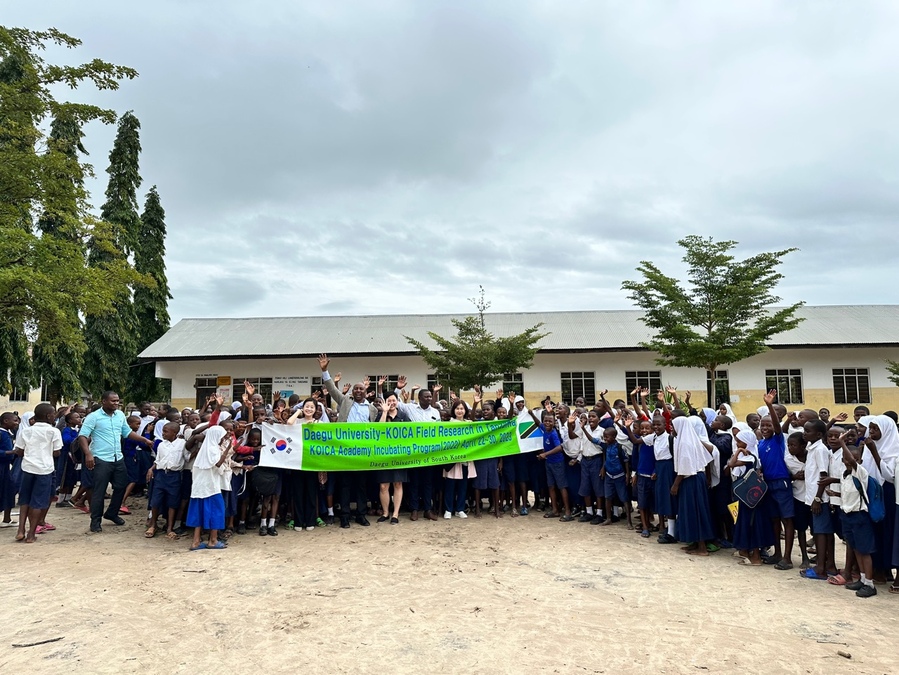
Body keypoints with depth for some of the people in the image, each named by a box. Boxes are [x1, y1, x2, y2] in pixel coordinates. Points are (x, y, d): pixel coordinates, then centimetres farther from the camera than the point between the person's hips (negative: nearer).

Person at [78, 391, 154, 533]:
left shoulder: (120, 415, 8)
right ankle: (95, 520, 11)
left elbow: (127, 432, 17)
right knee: (99, 491, -1)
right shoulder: (93, 417, -10)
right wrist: (88, 454, -24)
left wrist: (144, 440, 8)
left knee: (121, 487, 13)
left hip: (118, 458, 6)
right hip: (101, 460, -6)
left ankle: (111, 513, 32)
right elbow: (82, 436, -14)